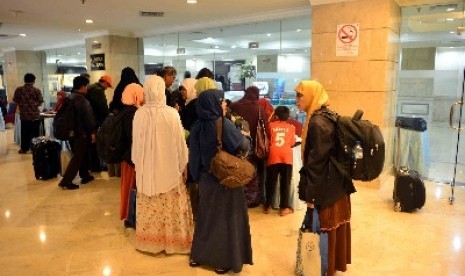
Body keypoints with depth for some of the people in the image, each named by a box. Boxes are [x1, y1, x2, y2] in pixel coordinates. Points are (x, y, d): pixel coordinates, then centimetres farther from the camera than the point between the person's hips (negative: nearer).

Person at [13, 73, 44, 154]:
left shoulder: (19, 89, -3)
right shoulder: (37, 90, -8)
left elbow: (15, 100, 3)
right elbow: (40, 102, -4)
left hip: (24, 114, 2)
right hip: (35, 115, -2)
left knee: (24, 132, 11)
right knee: (35, 132, 8)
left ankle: (24, 149, 15)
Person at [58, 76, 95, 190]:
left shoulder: (69, 97, 9)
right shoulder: (82, 100, -17)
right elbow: (88, 118, -18)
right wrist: (92, 132, -10)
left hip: (71, 131, 9)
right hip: (81, 133, -9)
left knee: (81, 154, 20)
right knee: (78, 157, -3)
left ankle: (85, 176, 30)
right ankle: (66, 181, -3)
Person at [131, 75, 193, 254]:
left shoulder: (140, 114, -9)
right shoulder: (172, 113, -15)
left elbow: (136, 143, 0)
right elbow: (180, 142, -8)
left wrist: (138, 164, 14)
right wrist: (184, 165, 4)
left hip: (147, 167, 2)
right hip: (169, 167, -2)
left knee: (149, 207, 15)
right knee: (170, 206, 11)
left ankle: (150, 240, 28)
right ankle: (173, 241, 23)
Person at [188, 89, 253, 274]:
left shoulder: (198, 126, -2)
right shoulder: (223, 124, -20)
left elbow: (194, 152, 4)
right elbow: (244, 146, -18)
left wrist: (197, 175, 14)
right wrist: (243, 138, 3)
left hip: (205, 177, 6)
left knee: (206, 215, 19)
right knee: (224, 217, 8)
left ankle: (199, 255, 30)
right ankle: (222, 260, 19)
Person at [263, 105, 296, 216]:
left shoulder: (271, 125, 10)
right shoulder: (291, 127, 9)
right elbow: (292, 143, 10)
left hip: (273, 156, 1)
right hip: (286, 157, 0)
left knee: (271, 182, 9)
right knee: (285, 182, 5)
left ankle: (267, 206, 18)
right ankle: (284, 207, 7)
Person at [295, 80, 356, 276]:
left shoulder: (317, 123, -22)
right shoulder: (328, 117, 8)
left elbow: (316, 162, -23)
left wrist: (311, 196, -17)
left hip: (326, 188, -9)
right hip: (337, 184, 9)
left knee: (326, 229, 6)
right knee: (336, 226, 20)